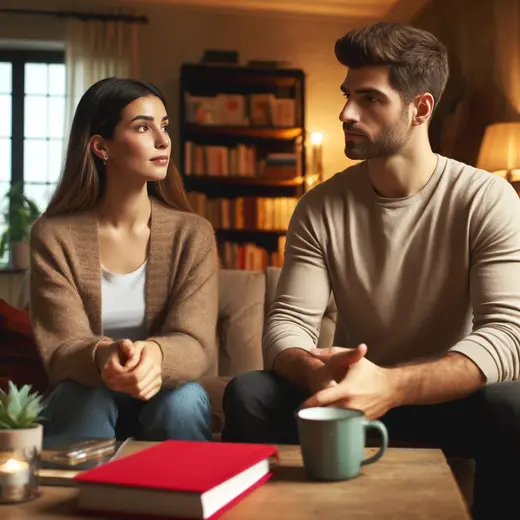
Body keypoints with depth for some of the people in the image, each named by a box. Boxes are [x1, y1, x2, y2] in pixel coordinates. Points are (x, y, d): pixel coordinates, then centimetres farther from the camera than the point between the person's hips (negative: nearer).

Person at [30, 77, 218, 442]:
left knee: (184, 398, -31)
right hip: (86, 403, -1)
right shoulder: (54, 235, -8)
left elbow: (196, 343, -17)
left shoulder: (193, 233, -6)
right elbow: (62, 348, -15)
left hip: (164, 402, 1)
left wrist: (154, 354, -42)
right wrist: (103, 358, -41)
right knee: (86, 398, -33)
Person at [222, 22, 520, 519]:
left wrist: (391, 386, -40)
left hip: (446, 398, -1)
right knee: (248, 395, -25)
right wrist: (314, 370, -35)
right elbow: (286, 322, -9)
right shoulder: (320, 207, -3)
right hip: (353, 393, 2)